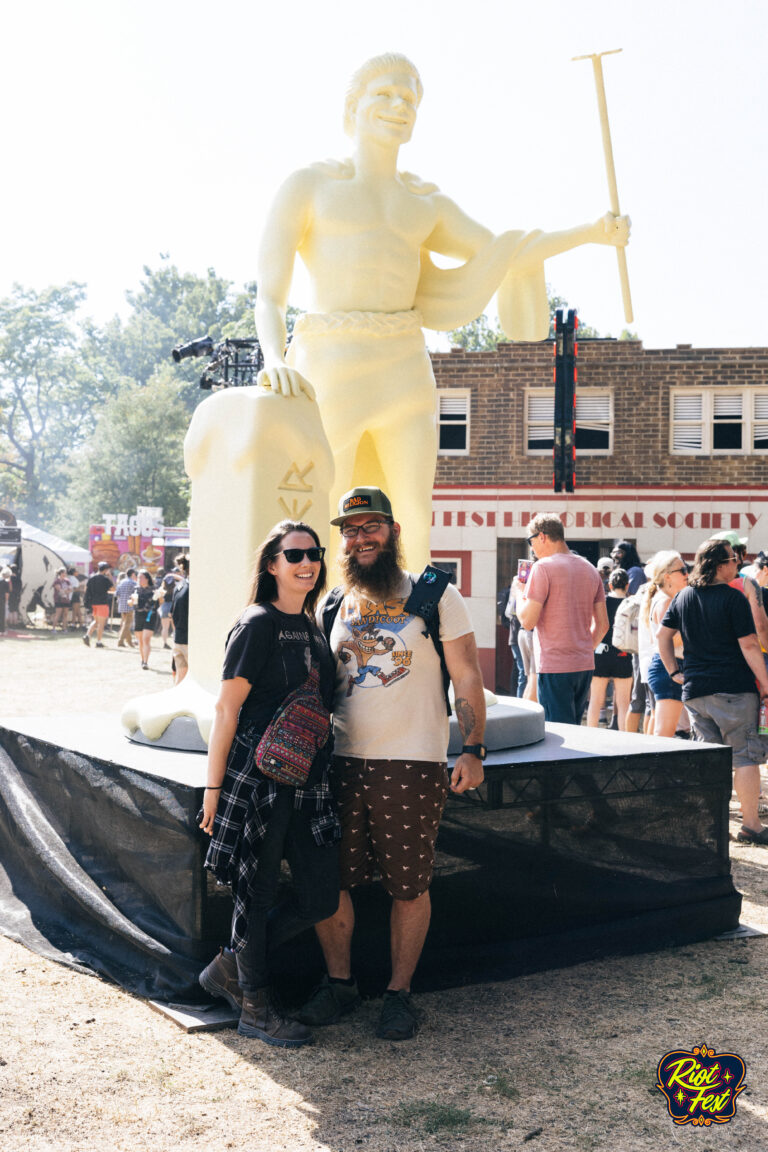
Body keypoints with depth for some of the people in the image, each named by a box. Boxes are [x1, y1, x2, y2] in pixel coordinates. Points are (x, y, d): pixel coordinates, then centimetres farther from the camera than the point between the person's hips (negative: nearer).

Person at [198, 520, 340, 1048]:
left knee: (321, 897, 8)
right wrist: (213, 787, -12)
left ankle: (232, 967, 27)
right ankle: (255, 1007, 23)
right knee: (258, 891, 4)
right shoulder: (258, 624, -8)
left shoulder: (313, 629, 14)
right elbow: (227, 710, -10)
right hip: (258, 778, -8)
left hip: (307, 779, 8)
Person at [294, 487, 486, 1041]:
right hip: (342, 763, 4)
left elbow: (467, 677, -1)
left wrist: (473, 749, -9)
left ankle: (399, 993, 19)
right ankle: (339, 981, 25)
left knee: (408, 886, 3)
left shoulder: (436, 596, 0)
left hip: (413, 765, -4)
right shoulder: (332, 606, 12)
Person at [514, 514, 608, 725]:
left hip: (555, 668, -7)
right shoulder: (590, 569, 12)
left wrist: (519, 591, 4)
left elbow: (528, 620, -12)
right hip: (585, 665, 7)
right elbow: (602, 625, 13)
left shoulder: (543, 567, -10)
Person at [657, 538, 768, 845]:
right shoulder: (733, 597, -10)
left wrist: (674, 671, 16)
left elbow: (662, 635, 12)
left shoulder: (683, 596, 9)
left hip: (694, 690, 6)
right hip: (734, 688, -6)